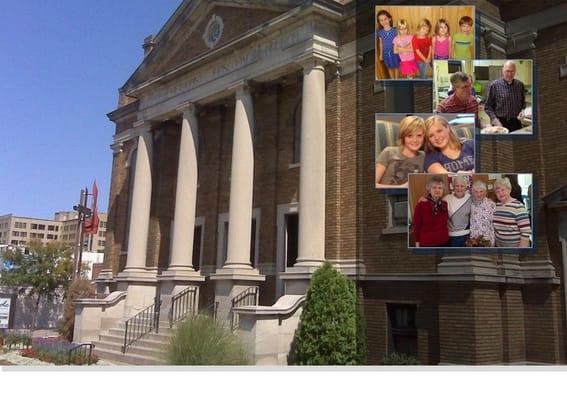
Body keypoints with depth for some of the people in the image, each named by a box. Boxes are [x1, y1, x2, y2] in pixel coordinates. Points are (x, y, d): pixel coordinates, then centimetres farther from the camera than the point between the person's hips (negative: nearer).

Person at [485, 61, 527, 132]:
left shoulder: (520, 85, 7)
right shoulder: (494, 85, -5)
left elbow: (523, 102, 19)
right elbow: (488, 107, -4)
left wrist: (523, 110, -2)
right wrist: (494, 120, -15)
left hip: (516, 123, 4)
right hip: (500, 123, -3)